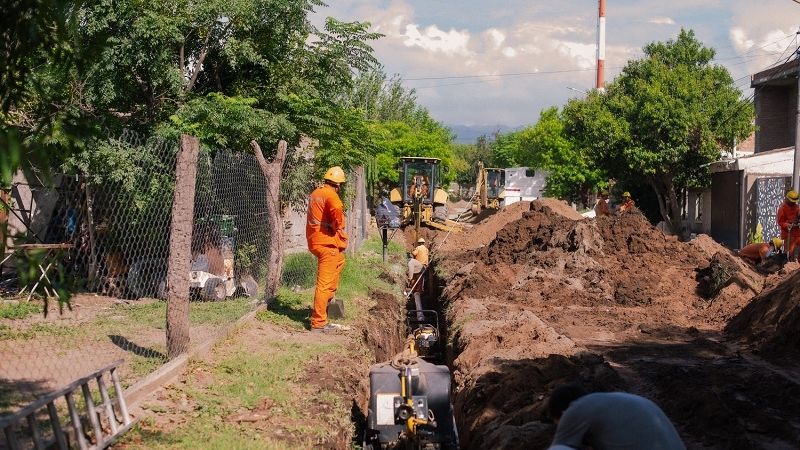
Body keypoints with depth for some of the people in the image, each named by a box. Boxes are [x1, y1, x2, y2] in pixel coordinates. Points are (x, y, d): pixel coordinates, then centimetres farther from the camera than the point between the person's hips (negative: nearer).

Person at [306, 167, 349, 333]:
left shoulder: (315, 193, 14)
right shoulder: (330, 194, -14)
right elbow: (337, 210, -32)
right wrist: (337, 226, -14)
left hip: (315, 240, 10)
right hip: (327, 241, -10)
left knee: (339, 260, 34)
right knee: (325, 283, -7)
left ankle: (328, 298, 37)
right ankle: (318, 323, -7)